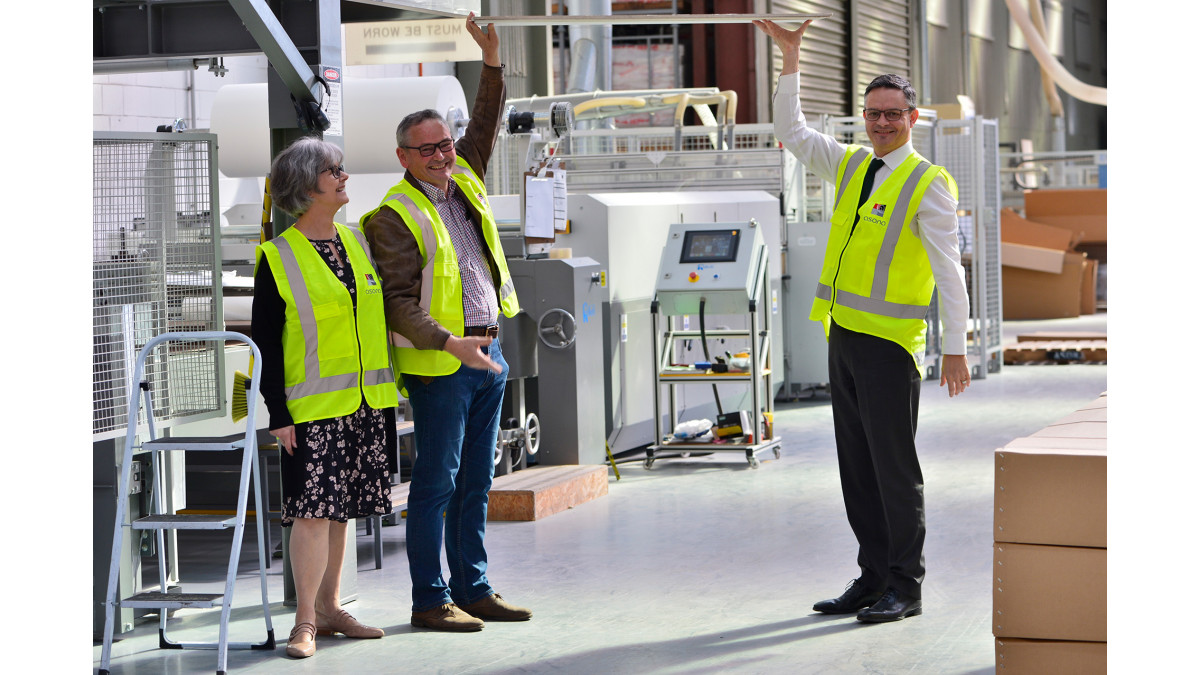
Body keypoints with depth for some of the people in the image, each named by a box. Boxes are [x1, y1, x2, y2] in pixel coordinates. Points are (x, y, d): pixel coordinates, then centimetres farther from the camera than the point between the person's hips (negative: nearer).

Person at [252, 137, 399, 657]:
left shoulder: (359, 242, 11)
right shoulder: (278, 258, -7)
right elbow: (265, 342, -7)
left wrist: (388, 392, 16)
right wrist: (277, 415, -12)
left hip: (366, 404, 6)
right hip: (313, 408, -6)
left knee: (338, 509, 11)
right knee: (313, 510, -9)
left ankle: (329, 608, 19)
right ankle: (305, 621, -3)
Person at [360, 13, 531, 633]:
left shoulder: (464, 180, 11)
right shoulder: (396, 214, -10)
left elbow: (486, 123, 25)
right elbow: (398, 302, -16)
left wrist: (492, 60, 12)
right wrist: (450, 343, -28)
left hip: (487, 353, 8)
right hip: (440, 364, -8)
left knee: (475, 483, 12)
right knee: (436, 483, -4)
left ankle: (473, 589, 19)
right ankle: (430, 600, 2)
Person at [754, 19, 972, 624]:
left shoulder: (929, 184, -7)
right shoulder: (851, 166, 13)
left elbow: (949, 271, -10)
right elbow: (790, 132, 18)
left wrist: (955, 347, -15)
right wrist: (790, 57, 10)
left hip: (890, 342, -7)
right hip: (843, 334, 7)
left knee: (894, 466, -4)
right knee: (856, 465, 9)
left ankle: (905, 588, 2)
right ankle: (872, 578, 16)